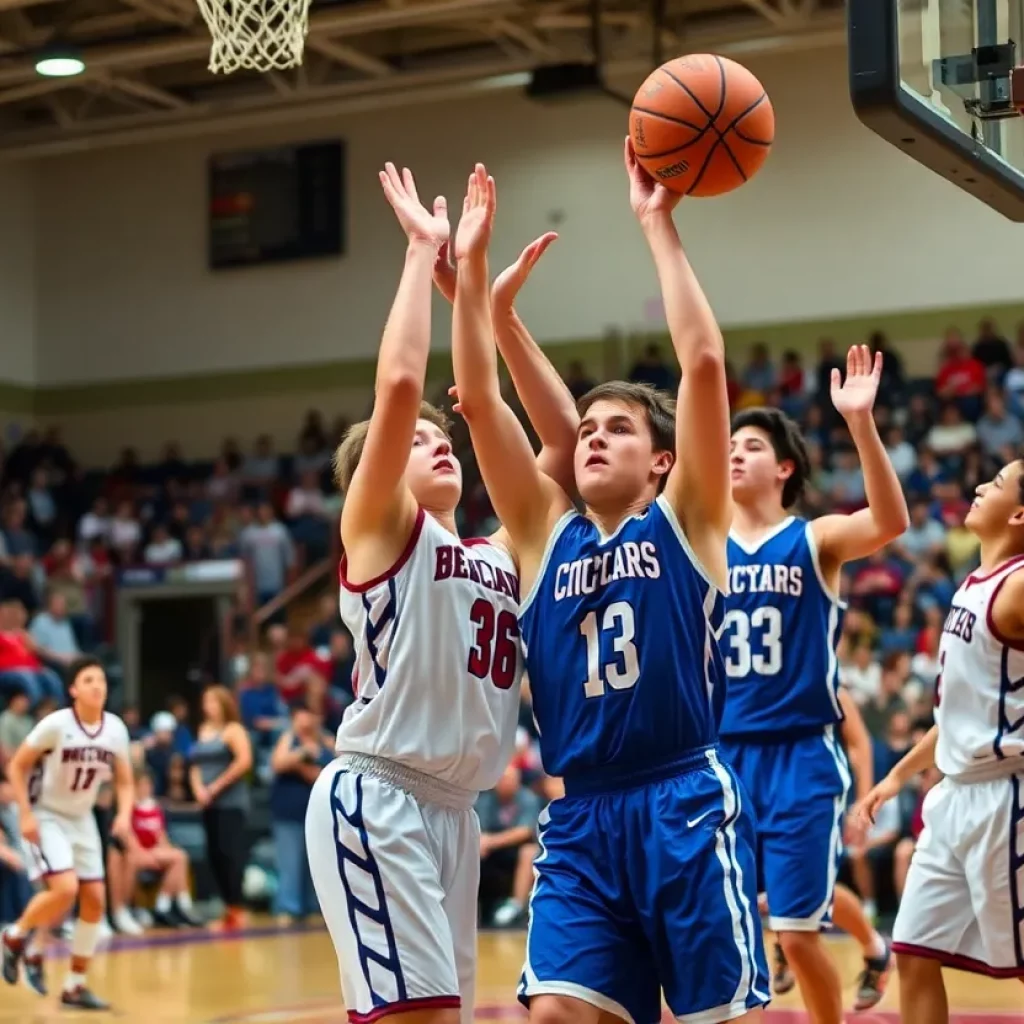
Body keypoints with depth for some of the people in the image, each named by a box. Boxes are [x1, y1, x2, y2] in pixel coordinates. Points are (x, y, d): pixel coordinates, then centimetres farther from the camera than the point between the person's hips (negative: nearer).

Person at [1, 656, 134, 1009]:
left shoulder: (116, 729, -5)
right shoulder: (56, 724, -20)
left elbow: (124, 782, 5)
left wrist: (124, 814, -14)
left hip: (81, 819, 6)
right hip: (46, 816, -6)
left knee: (95, 900, 1)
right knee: (65, 889, -24)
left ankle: (75, 985, 12)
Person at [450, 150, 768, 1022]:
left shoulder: (685, 521, 4)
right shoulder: (546, 534, 12)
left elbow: (705, 363, -7)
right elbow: (479, 398, 4)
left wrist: (659, 227, -5)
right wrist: (471, 266, -1)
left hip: (687, 804, -3)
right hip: (581, 818, 3)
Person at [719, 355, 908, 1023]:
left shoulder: (815, 540, -2)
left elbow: (891, 522, -22)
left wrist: (862, 424, -35)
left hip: (802, 757, -3)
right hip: (724, 756, 4)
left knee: (798, 933, -2)